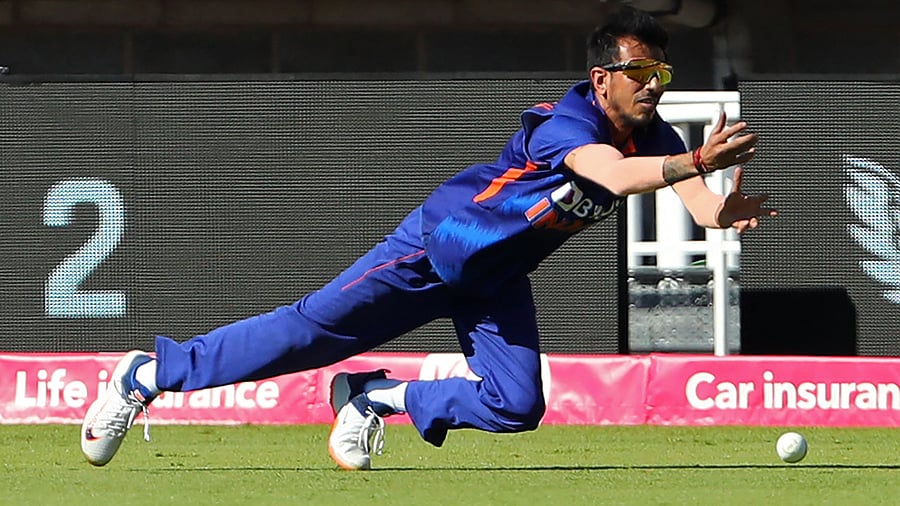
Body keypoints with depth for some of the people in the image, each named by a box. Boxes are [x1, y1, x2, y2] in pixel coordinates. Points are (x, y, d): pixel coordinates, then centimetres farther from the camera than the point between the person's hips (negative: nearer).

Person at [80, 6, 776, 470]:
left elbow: (704, 209, -19)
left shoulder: (654, 137, -5)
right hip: (438, 242, -7)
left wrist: (729, 210, -42)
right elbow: (615, 176, -48)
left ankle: (378, 397, 15)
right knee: (314, 330, -9)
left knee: (516, 408, -6)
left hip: (500, 280, 7)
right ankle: (151, 373, 3)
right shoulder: (568, 123, -28)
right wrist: (699, 160, -59)